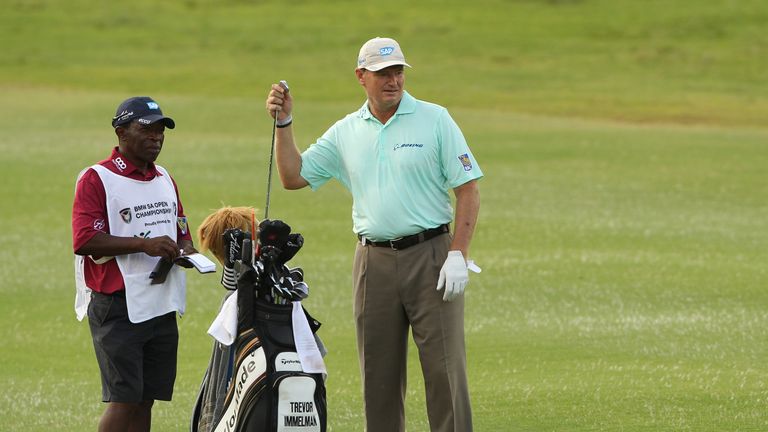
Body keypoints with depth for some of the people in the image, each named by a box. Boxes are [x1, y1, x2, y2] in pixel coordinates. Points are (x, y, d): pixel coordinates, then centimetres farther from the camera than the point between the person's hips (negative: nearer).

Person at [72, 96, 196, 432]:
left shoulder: (164, 179, 19)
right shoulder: (96, 179, -6)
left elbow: (182, 231, 28)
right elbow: (84, 240, -17)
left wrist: (186, 250, 3)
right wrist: (144, 244, -22)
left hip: (162, 307, 7)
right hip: (118, 308, -7)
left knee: (146, 400, 7)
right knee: (124, 399, -13)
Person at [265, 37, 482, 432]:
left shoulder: (434, 120, -1)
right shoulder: (345, 133, 11)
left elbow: (468, 190, -3)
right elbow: (293, 176, 15)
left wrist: (458, 255, -12)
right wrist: (283, 122, 3)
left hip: (430, 255, -4)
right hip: (374, 262, 4)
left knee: (445, 367, -8)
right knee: (378, 372, 6)